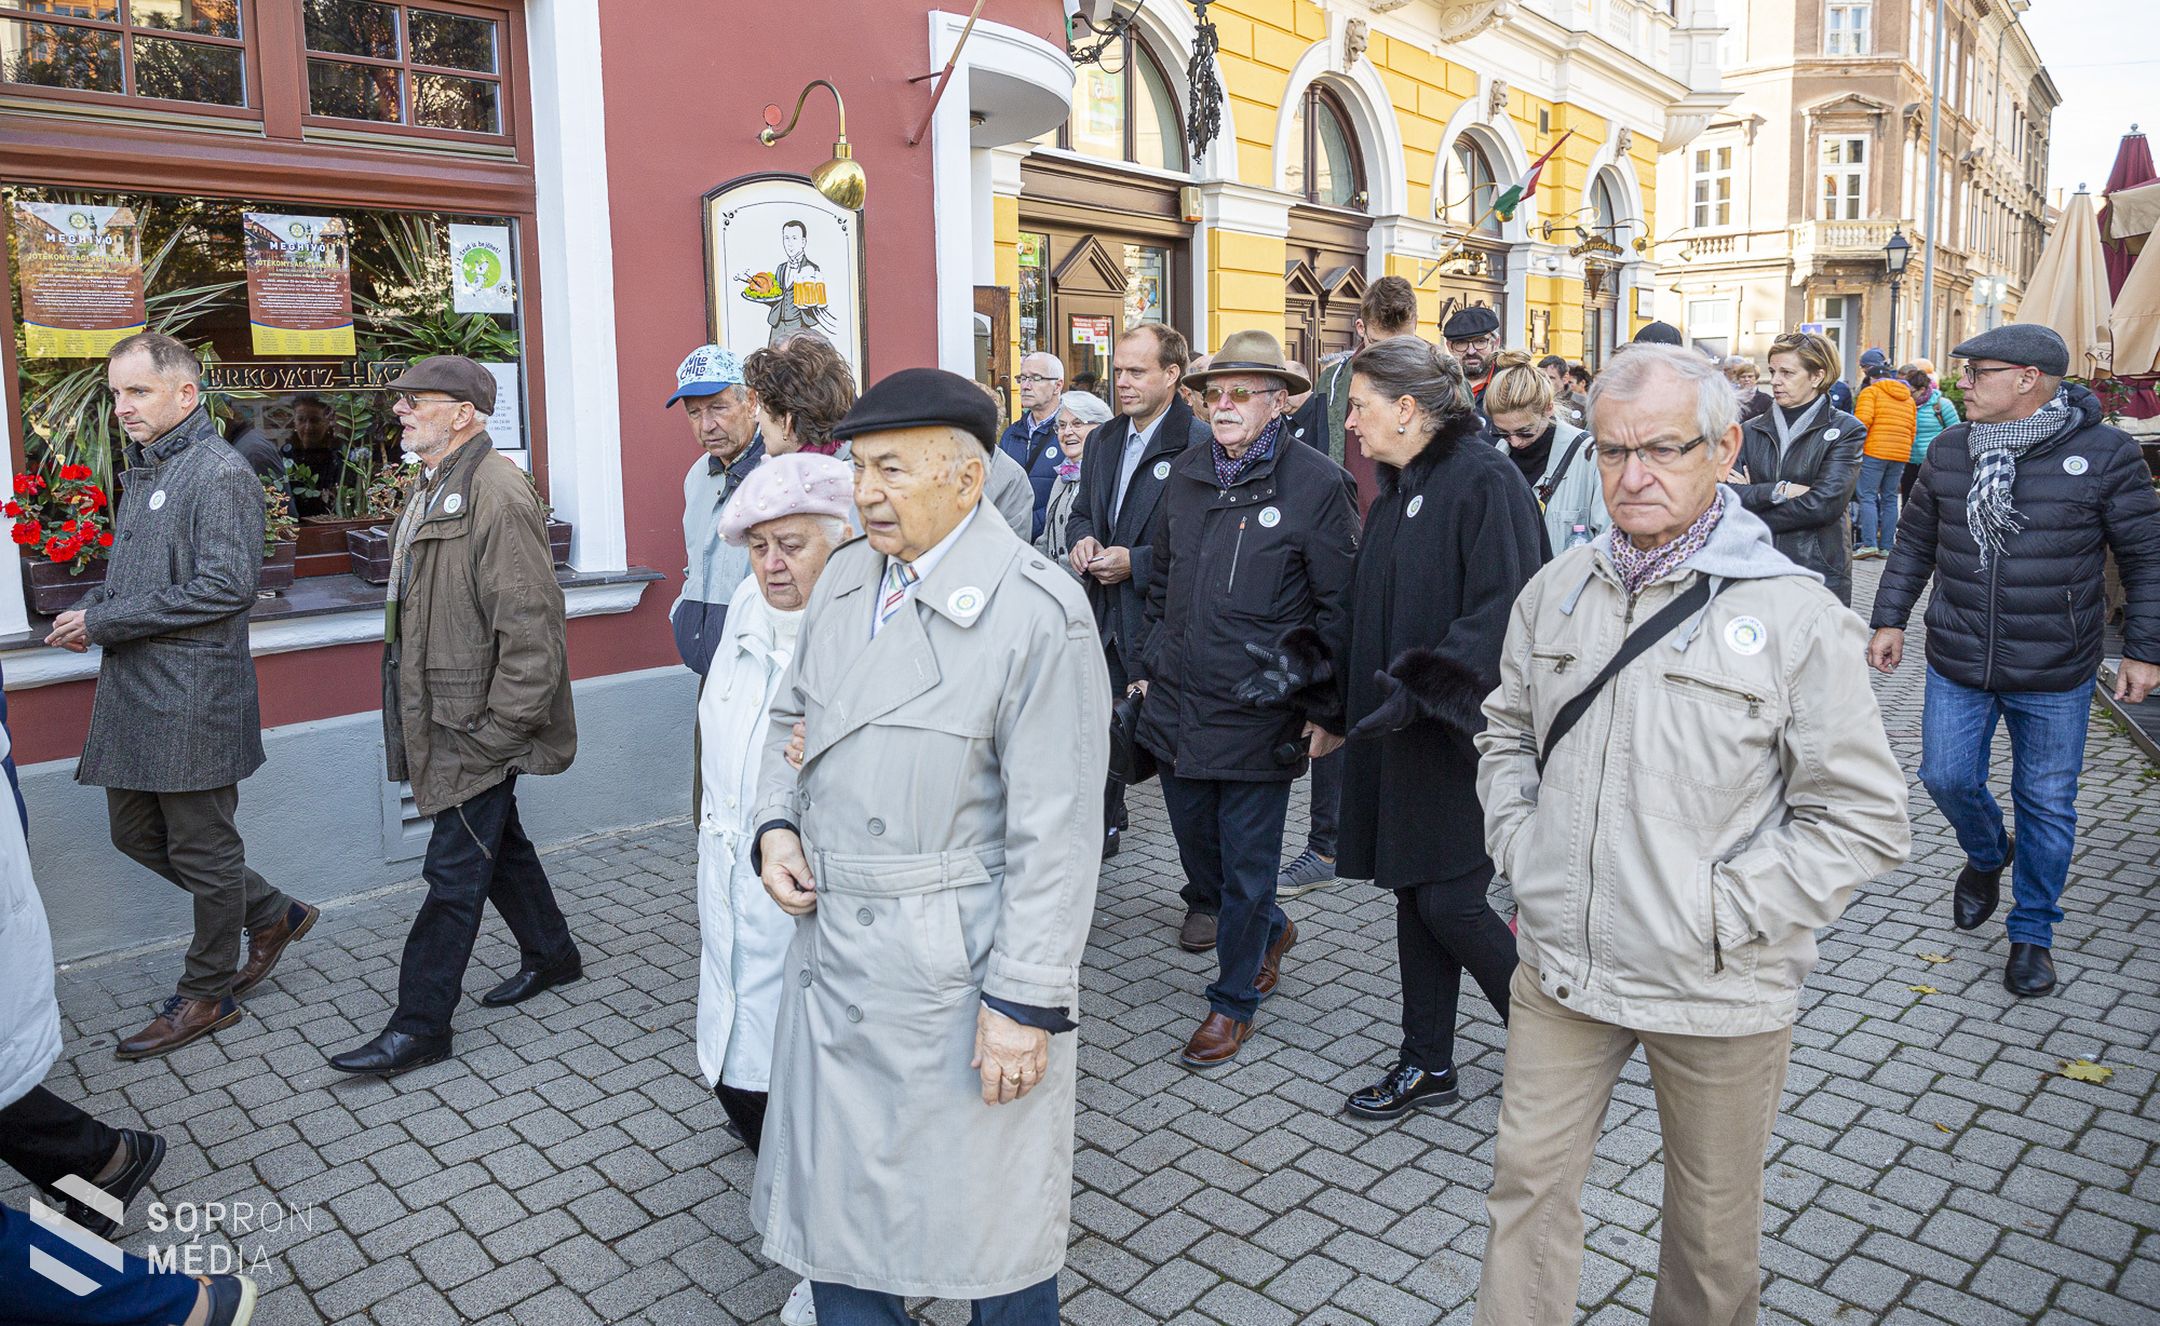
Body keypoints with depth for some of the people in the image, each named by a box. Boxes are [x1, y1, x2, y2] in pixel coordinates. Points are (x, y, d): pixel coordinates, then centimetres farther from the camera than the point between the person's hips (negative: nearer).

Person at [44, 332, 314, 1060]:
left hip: (192, 699, -10)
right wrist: (90, 612, 3)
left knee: (203, 849, 4)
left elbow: (227, 585, -22)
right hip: (133, 695, 10)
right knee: (136, 834, 17)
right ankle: (273, 914, 32)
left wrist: (104, 621, -18)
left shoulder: (219, 473, -14)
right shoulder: (144, 471, 15)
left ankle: (208, 994, 19)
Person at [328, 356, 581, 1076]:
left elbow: (531, 626, -24)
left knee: (456, 870, -1)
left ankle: (419, 1026, 9)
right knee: (497, 842, 21)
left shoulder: (499, 495, -20)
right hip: (443, 717, 10)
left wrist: (500, 729, -21)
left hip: (479, 725, -10)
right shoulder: (431, 488, 13)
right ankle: (551, 954, 39)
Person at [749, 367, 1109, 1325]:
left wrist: (1028, 999, -17)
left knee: (989, 1221, 12)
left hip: (953, 969, -6)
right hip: (832, 948, 7)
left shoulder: (1038, 613, -17)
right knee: (834, 1216, 19)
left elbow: (1056, 832, -17)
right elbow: (792, 717, 21)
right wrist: (776, 824, 3)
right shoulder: (846, 577, 6)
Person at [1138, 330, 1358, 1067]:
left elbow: (1337, 607, -7)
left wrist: (1326, 709, -8)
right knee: (1200, 860, 18)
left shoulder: (1317, 483, -8)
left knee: (1246, 869, 7)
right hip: (1177, 705, 6)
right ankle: (1271, 931, 46)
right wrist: (1151, 668, 16)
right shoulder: (1185, 474, 8)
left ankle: (1233, 1001, 26)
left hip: (1258, 716, -6)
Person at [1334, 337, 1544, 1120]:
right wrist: (1347, 697, 13)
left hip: (1465, 729, -8)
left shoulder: (1483, 481, -14)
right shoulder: (1399, 487, 13)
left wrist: (1425, 688, -27)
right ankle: (1427, 1064, 24)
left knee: (1449, 902, -4)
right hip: (1405, 729, 8)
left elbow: (1503, 611, -22)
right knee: (1415, 894, 12)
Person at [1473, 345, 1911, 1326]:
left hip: (1717, 989, -3)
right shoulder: (1556, 592, 2)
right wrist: (1521, 858, 3)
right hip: (1560, 963, 3)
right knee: (1528, 1178, 14)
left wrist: (1722, 915, -14)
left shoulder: (1792, 614, -12)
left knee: (1713, 1216, 17)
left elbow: (1864, 819, -10)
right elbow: (1505, 737, 15)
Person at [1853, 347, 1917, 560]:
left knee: (1868, 497, -5)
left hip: (1874, 452, -6)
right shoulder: (1908, 397, 20)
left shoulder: (1870, 392, 0)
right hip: (1900, 454, 6)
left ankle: (1869, 543, -15)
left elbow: (1862, 421, -14)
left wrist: (1855, 446, -5)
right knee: (1890, 498, 10)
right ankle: (1886, 545, 9)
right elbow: (1913, 430, 17)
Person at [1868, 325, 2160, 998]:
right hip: (1956, 664, 3)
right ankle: (1986, 855, 40)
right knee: (1947, 777, 7)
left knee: (2047, 805, 8)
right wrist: (1890, 619, 8)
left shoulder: (2106, 454, -9)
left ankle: (2033, 932, 25)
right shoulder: (1949, 448, 2)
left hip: (2055, 676, -3)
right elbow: (1915, 540, 11)